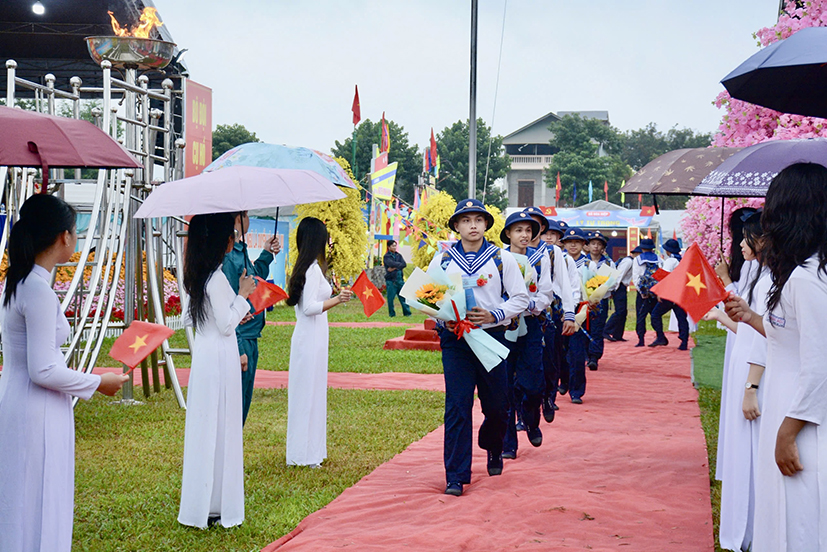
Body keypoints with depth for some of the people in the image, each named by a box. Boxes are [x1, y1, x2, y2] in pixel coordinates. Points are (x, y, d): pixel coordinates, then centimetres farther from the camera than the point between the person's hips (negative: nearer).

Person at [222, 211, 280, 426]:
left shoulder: (241, 251, 9)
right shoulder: (228, 257, -19)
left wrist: (266, 255, 16)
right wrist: (238, 349, -21)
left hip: (249, 338, 10)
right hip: (239, 342, -10)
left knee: (243, 402, 18)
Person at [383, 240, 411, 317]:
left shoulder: (398, 255, 14)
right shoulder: (386, 257, -1)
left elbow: (404, 264, -1)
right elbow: (392, 264, -18)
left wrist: (394, 268, -12)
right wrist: (400, 264, -3)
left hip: (400, 279, 4)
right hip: (391, 280, -4)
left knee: (403, 297, 3)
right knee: (391, 298, -2)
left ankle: (407, 313, 7)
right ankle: (392, 314, 8)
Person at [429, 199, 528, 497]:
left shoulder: (502, 258, 5)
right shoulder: (442, 260, 7)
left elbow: (520, 298, 3)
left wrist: (493, 315, -13)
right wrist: (445, 318, -10)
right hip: (455, 339, 0)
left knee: (497, 405, 8)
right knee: (457, 406, -6)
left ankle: (492, 447, 42)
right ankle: (456, 477, -1)